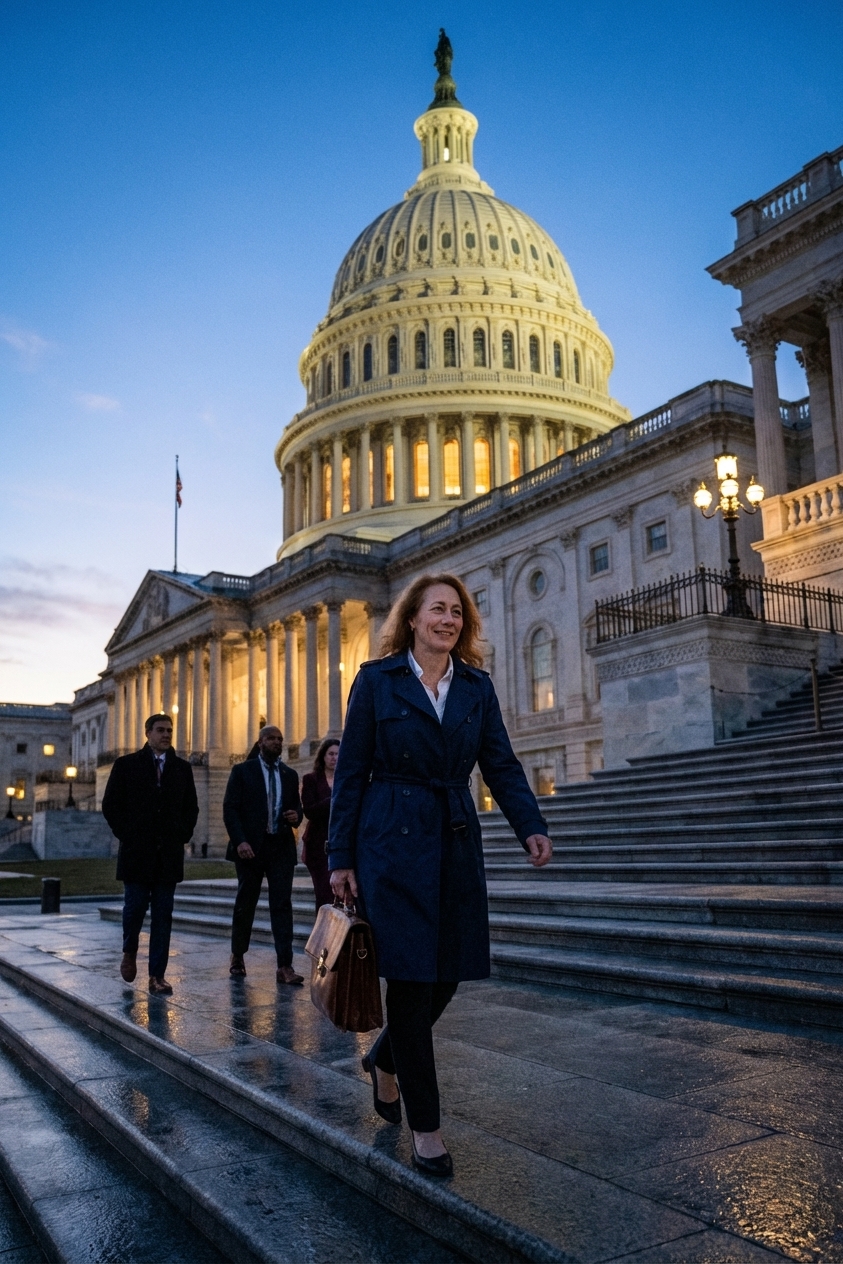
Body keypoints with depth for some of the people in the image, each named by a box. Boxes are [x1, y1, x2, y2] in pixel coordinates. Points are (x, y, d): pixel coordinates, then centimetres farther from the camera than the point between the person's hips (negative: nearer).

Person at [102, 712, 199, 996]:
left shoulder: (182, 768, 11)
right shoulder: (126, 765, 4)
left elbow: (191, 807, 14)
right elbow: (111, 804, 3)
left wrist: (183, 837, 3)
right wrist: (125, 835, -3)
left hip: (170, 853, 2)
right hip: (136, 852, -2)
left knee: (163, 914, 2)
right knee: (135, 906, -1)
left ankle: (158, 975, 7)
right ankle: (129, 953, 30)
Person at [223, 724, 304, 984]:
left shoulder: (290, 775, 12)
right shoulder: (242, 771, 1)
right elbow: (230, 808, -5)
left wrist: (296, 815, -5)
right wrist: (240, 841, -16)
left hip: (281, 847, 3)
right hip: (250, 846, -2)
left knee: (282, 904, -4)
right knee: (245, 903, 8)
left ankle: (284, 966, -6)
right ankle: (237, 956, 28)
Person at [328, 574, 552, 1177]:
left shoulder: (477, 686, 10)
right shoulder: (377, 680, -1)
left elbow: (501, 764, 5)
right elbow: (351, 772, -1)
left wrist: (532, 826, -12)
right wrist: (341, 857, -4)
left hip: (456, 844, 5)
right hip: (393, 843, -4)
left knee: (447, 974, 8)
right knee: (411, 978, -3)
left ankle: (385, 1060, 38)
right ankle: (425, 1127, 12)